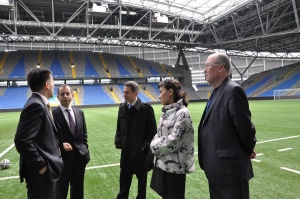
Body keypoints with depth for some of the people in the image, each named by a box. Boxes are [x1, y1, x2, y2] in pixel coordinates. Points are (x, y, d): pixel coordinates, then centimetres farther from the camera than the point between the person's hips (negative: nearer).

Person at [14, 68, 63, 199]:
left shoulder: (39, 104, 9)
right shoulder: (36, 105, -21)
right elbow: (22, 141, -27)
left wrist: (60, 144, 7)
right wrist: (41, 166, -20)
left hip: (46, 171, 9)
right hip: (42, 174, -9)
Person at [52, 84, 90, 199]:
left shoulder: (80, 113, 7)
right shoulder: (53, 114, -10)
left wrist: (85, 151, 5)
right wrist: (61, 145, -23)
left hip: (79, 157, 5)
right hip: (63, 158, -4)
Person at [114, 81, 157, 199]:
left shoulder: (146, 108, -13)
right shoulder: (122, 107, 4)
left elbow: (153, 131, -10)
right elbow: (119, 128, 12)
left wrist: (145, 146, -17)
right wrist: (118, 141, -3)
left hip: (140, 152, -4)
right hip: (126, 151, 5)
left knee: (142, 180, 15)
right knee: (124, 182, 16)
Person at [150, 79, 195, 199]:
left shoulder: (182, 113, -17)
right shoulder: (166, 112, 8)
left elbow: (173, 141, -22)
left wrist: (155, 147, -8)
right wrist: (154, 145, -6)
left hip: (174, 166, -7)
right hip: (162, 163, 8)